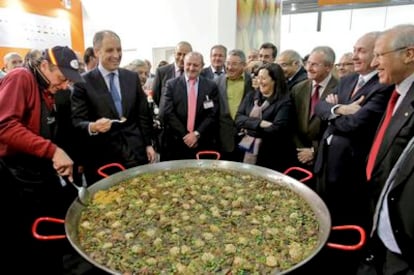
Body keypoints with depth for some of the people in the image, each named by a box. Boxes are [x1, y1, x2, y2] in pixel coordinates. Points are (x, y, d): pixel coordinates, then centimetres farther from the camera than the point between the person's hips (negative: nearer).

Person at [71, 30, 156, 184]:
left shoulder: (132, 77, 6)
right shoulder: (84, 82, -5)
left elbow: (143, 114, 9)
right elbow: (77, 122, -7)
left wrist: (148, 144, 7)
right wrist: (92, 127, -28)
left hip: (135, 153, 3)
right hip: (102, 158, -3)